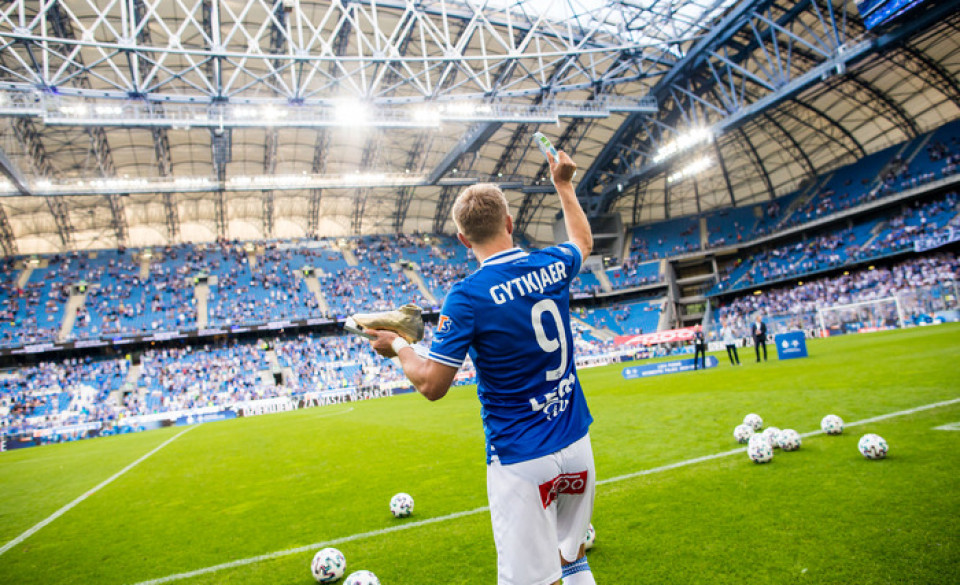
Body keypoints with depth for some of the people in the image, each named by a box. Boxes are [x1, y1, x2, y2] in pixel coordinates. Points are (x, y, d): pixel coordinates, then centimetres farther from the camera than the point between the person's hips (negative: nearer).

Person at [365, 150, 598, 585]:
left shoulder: (467, 296, -18)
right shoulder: (551, 266, -2)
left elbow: (432, 385, -13)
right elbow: (583, 241, 24)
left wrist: (398, 346, 6)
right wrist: (563, 184, 35)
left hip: (521, 460, -6)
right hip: (577, 444, 6)